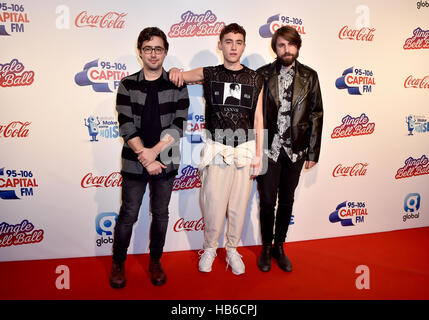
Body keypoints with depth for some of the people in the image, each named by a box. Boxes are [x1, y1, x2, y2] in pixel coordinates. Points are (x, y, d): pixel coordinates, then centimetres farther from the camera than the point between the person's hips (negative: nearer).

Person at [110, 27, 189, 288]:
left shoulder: (177, 85, 1)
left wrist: (153, 152, -17)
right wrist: (145, 158, -15)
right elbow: (126, 127, -8)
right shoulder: (128, 85, 1)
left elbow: (179, 125, -8)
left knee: (161, 214, 13)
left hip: (166, 162, 1)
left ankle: (155, 261, 32)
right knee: (128, 215, 7)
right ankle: (118, 263, 28)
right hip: (134, 163, 0)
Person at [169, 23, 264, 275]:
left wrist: (258, 155, 1)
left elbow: (258, 119, 5)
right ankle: (210, 248, 24)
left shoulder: (255, 79, 6)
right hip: (217, 149, -1)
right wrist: (175, 71, -17)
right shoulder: (209, 74, 5)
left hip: (245, 149, 1)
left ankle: (233, 250, 27)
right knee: (213, 202, 1)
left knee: (239, 203, 8)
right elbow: (180, 77, 8)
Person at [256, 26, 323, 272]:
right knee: (268, 201, 6)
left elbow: (316, 116, 3)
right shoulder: (263, 75, -1)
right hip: (268, 149, -1)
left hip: (295, 150, 2)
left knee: (287, 201, 12)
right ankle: (266, 247, 26)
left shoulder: (309, 76, 3)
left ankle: (279, 247, 30)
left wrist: (313, 153, 1)